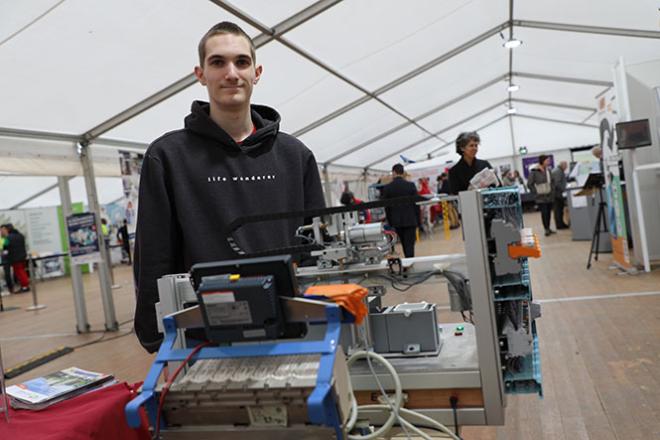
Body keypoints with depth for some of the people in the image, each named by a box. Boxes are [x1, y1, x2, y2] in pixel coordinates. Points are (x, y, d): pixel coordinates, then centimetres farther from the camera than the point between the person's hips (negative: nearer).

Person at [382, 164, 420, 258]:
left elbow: (386, 207, 1)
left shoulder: (387, 188, -4)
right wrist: (418, 221, 6)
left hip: (396, 221, 2)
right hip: (410, 220, -2)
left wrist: (390, 222, 11)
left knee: (404, 244, 17)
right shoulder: (411, 185, -6)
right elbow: (416, 204, -3)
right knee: (409, 245, 1)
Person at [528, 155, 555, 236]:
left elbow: (552, 181, 20)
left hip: (549, 195, 5)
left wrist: (552, 190, 11)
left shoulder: (548, 170, 7)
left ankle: (548, 228, 19)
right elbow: (530, 184, -8)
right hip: (541, 197, -5)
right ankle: (546, 229, 1)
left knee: (548, 212, 9)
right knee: (544, 212, -7)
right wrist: (536, 192, -9)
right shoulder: (534, 171, -10)